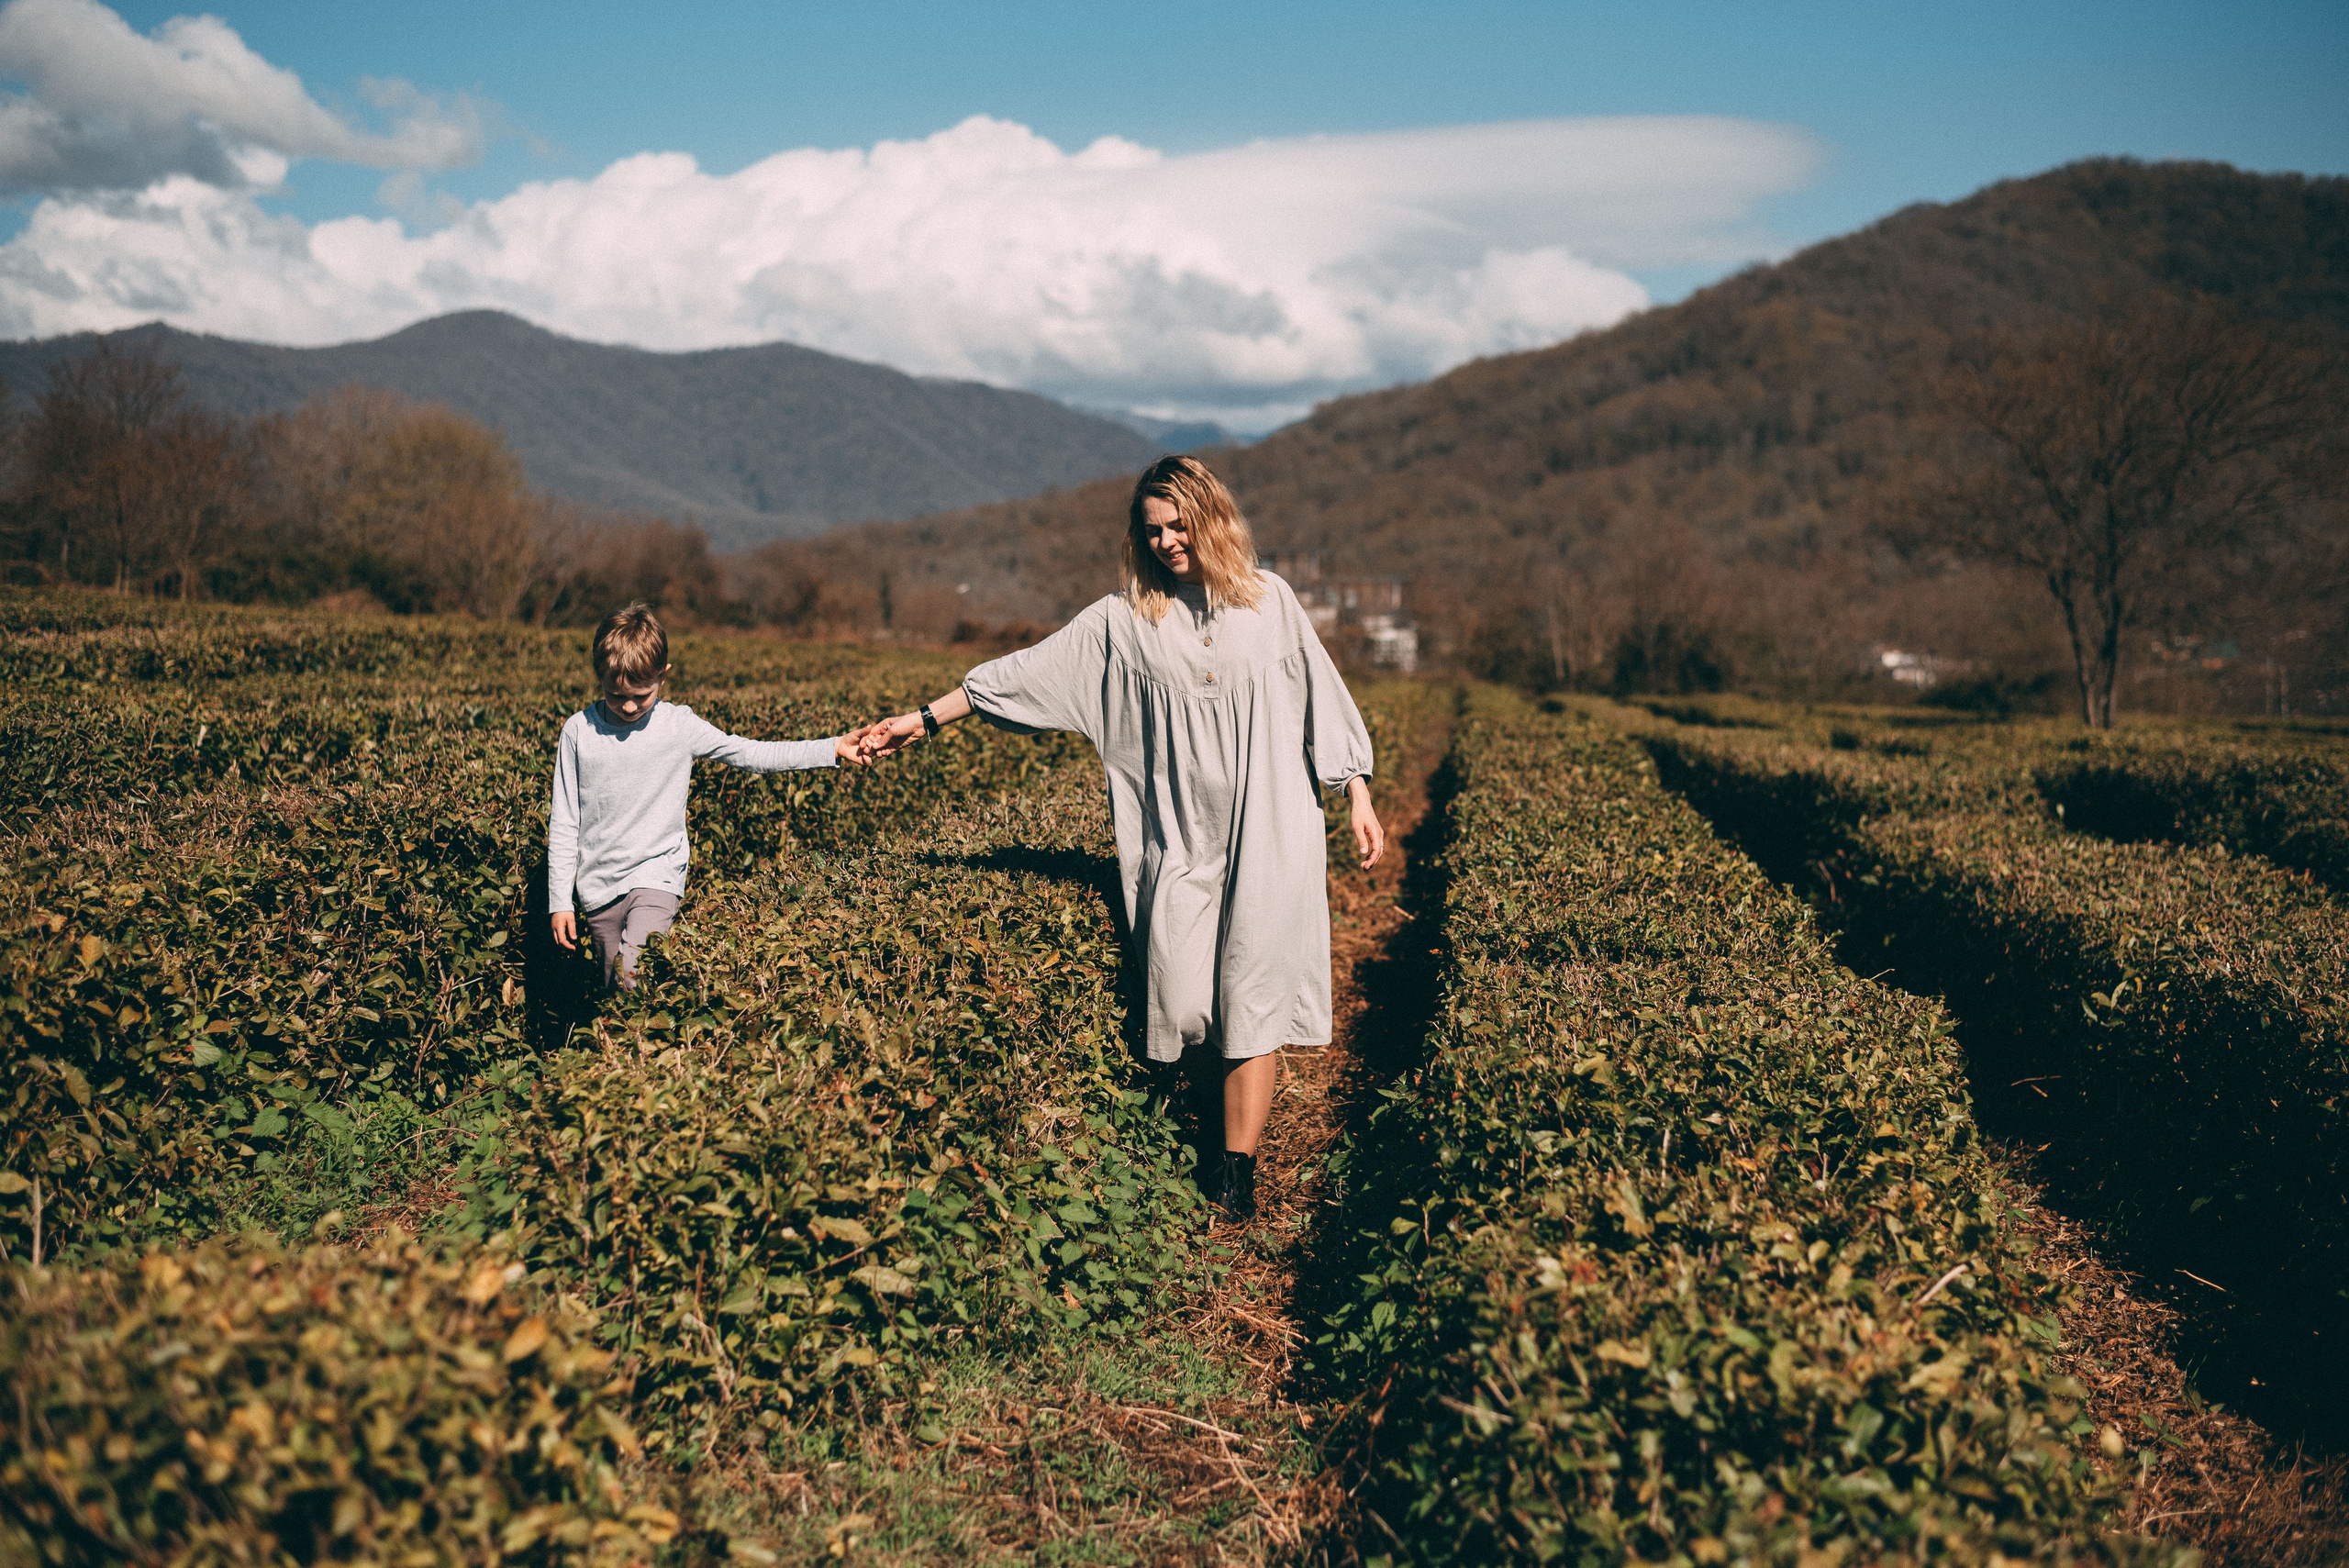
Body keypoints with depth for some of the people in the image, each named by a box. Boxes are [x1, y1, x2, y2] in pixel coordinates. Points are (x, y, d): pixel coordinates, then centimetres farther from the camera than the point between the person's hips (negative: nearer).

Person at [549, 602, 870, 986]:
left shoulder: (679, 725, -4)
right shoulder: (579, 730, -1)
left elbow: (752, 754, -3)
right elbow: (564, 822, 4)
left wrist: (833, 750, -13)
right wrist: (559, 901, 3)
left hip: (656, 873, -2)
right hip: (599, 888, 2)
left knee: (633, 975, -25)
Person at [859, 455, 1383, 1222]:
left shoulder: (1267, 598, 6)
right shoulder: (1125, 618, 6)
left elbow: (1322, 696, 11)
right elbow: (1032, 669, 5)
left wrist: (1359, 799, 9)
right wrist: (928, 718, 2)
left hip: (1271, 823, -1)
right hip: (1182, 834, 1)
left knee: (1253, 986, -7)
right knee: (1181, 1000, -9)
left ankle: (1237, 1167, 0)